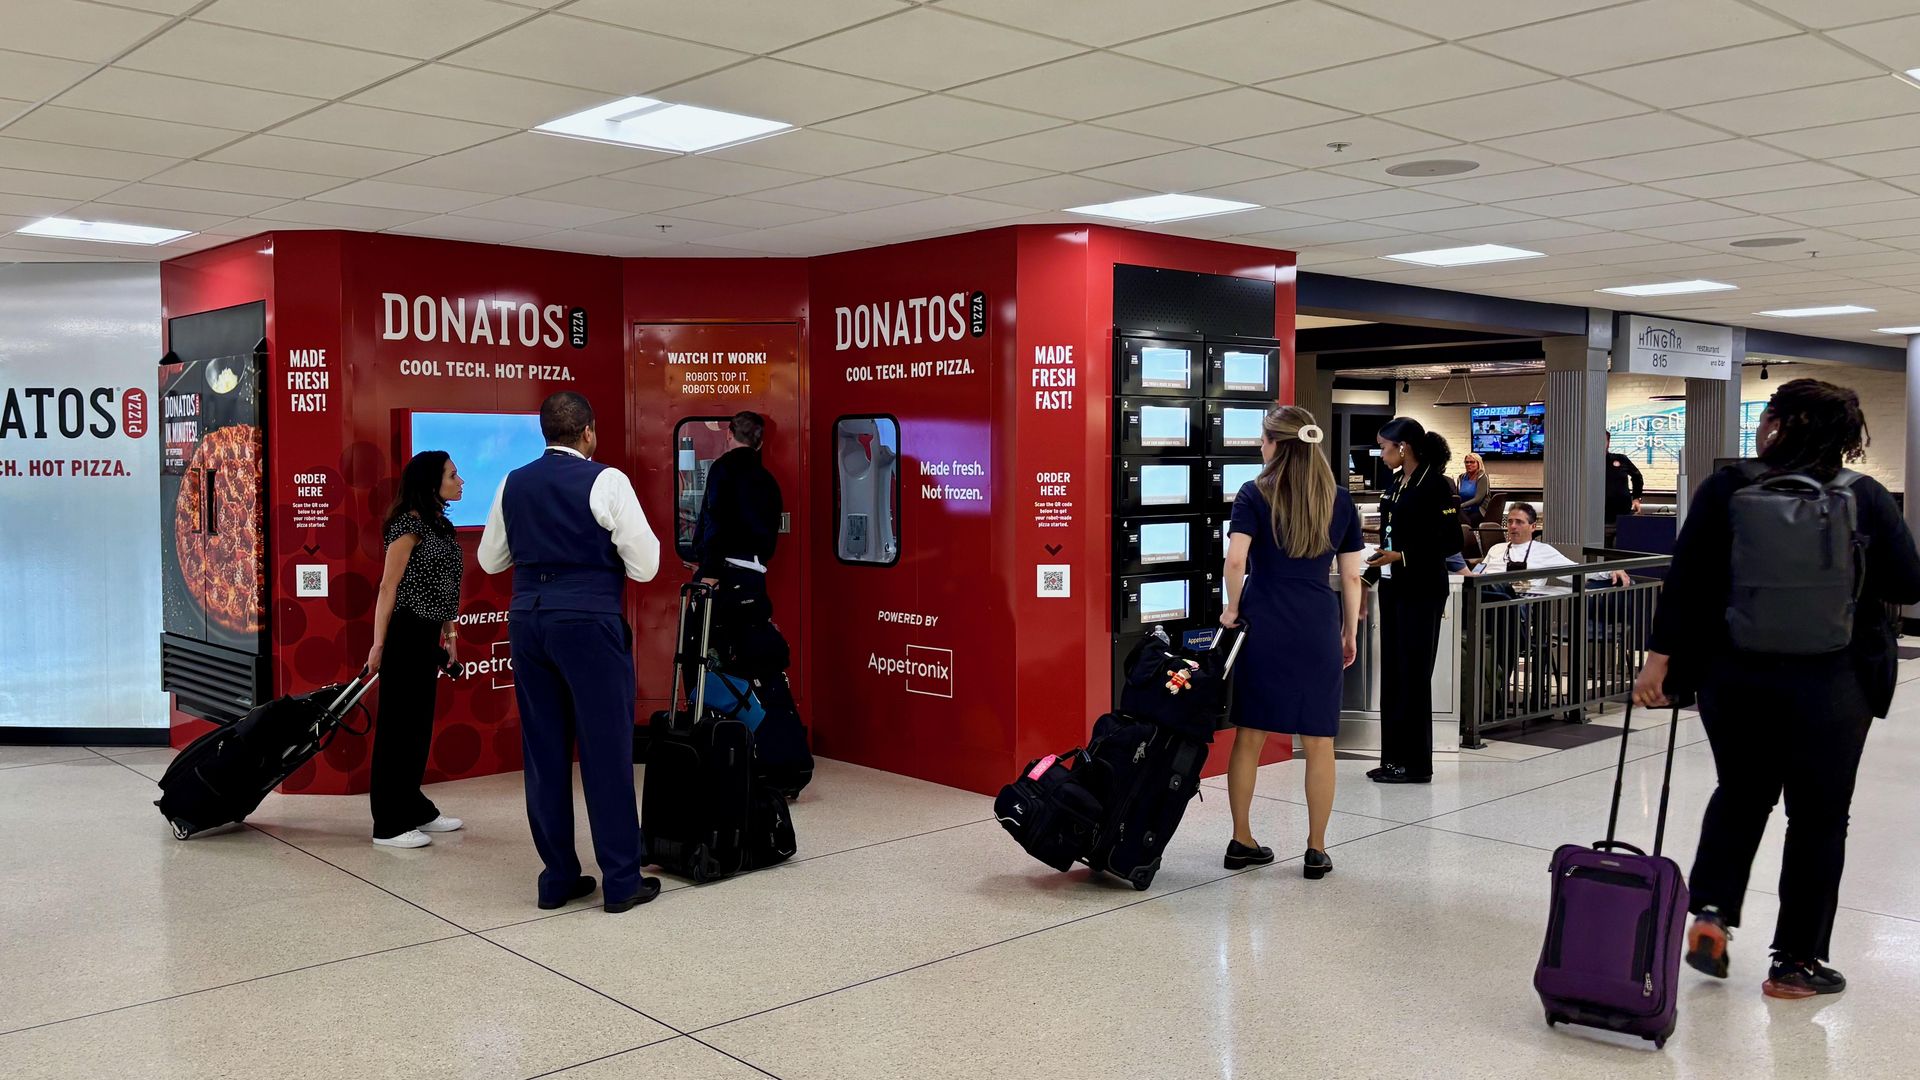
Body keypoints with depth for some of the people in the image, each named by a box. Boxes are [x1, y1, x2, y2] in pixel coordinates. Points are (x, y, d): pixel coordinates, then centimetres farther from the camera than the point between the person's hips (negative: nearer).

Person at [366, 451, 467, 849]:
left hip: (428, 636, 9)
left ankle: (416, 810, 25)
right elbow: (388, 587, -14)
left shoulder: (439, 525, 13)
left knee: (420, 723, 15)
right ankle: (388, 825, 2)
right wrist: (378, 644, -16)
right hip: (405, 633, -9)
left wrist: (450, 634, 17)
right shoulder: (409, 525, -12)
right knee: (398, 725, -4)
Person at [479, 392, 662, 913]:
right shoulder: (606, 481, -8)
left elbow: (490, 559, 18)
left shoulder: (514, 483, 8)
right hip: (589, 622, -5)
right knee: (606, 751, 1)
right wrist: (605, 543, 12)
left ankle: (557, 878, 17)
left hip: (528, 621, 5)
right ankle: (621, 880, 6)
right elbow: (644, 566, -8)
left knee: (544, 752, 10)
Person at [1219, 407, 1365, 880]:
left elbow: (1236, 559, -15)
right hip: (1319, 628, 1)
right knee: (1319, 743, 7)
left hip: (1263, 624, -1)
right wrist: (1351, 633, 15)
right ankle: (1316, 850, 12)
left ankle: (1242, 841, 16)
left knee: (1249, 736, 9)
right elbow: (1352, 576, 6)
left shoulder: (1254, 495, -3)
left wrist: (1232, 608, 1)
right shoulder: (1340, 500, 6)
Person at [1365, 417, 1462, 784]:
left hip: (1421, 592, -8)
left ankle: (1415, 764, 5)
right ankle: (1393, 758, 17)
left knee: (1413, 675, -3)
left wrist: (1402, 556, -21)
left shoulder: (1436, 486, -11)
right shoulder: (1395, 485, 12)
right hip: (1391, 588, 8)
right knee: (1391, 673, 10)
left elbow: (1451, 543, -14)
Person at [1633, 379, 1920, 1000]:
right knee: (1818, 817, 11)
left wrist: (1660, 661, -3)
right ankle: (1795, 963, 18)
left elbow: (1684, 581, -7)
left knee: (1740, 793, 23)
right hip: (1831, 684, -1)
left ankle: (1710, 914, 10)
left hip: (1733, 676, 2)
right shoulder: (1866, 499, -6)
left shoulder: (1725, 490, -5)